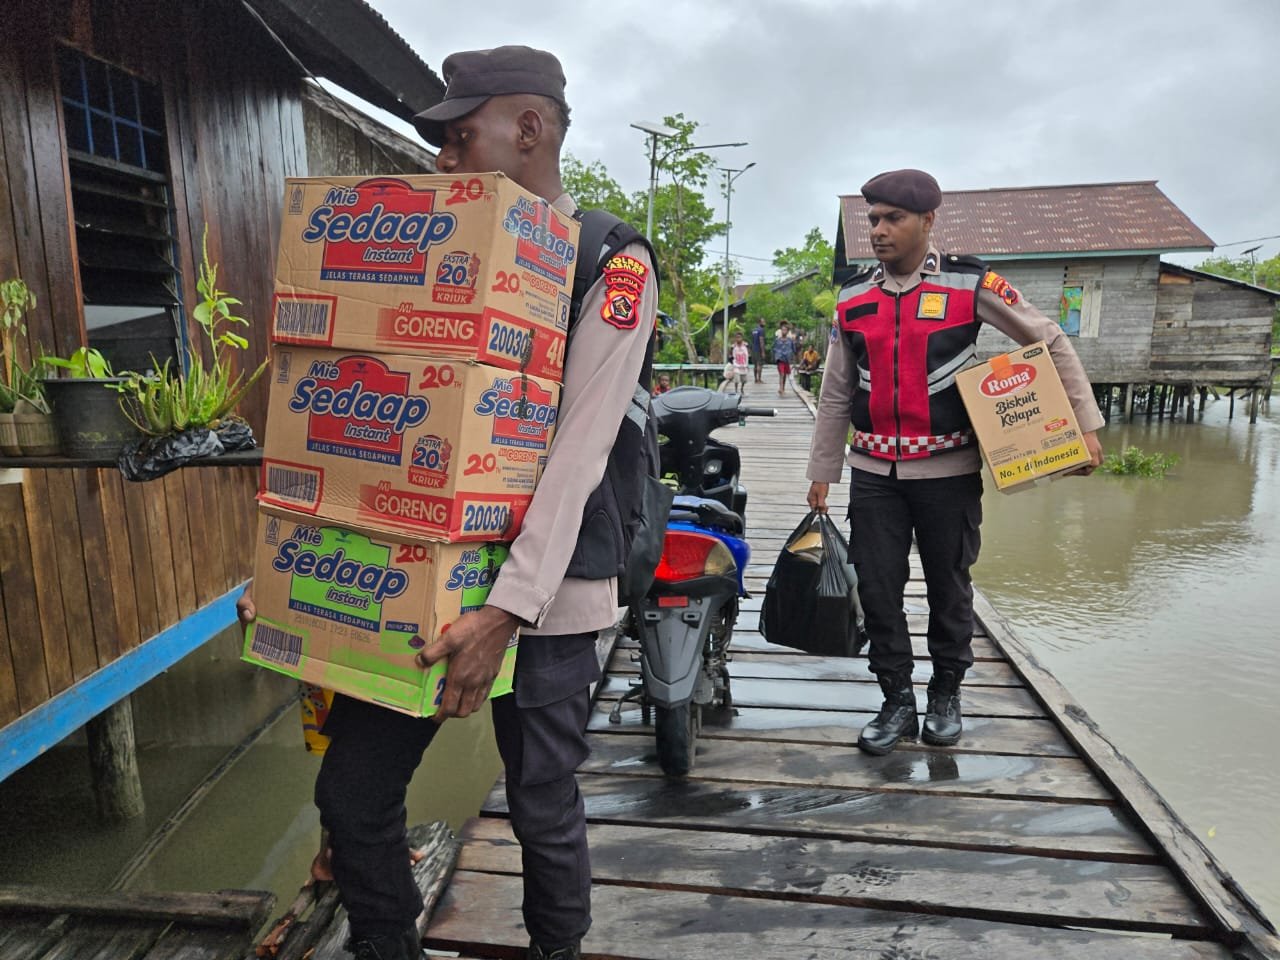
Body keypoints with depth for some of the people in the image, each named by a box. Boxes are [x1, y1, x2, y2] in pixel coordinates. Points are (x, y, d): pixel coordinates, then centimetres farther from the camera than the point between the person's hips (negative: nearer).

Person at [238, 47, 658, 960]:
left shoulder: (613, 260, -8)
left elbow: (581, 448, -18)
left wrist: (507, 609, -25)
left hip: (544, 584, -6)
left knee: (544, 807, 10)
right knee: (352, 795, 10)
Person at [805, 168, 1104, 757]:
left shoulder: (970, 284, -4)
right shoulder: (853, 299, 6)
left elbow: (1050, 342, 4)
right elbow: (836, 395, 11)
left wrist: (1085, 424, -2)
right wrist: (822, 471, 10)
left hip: (949, 470, -2)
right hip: (874, 472, 3)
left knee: (948, 588, 10)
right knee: (877, 589, 3)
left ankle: (946, 695, 31)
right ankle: (897, 701, 21)